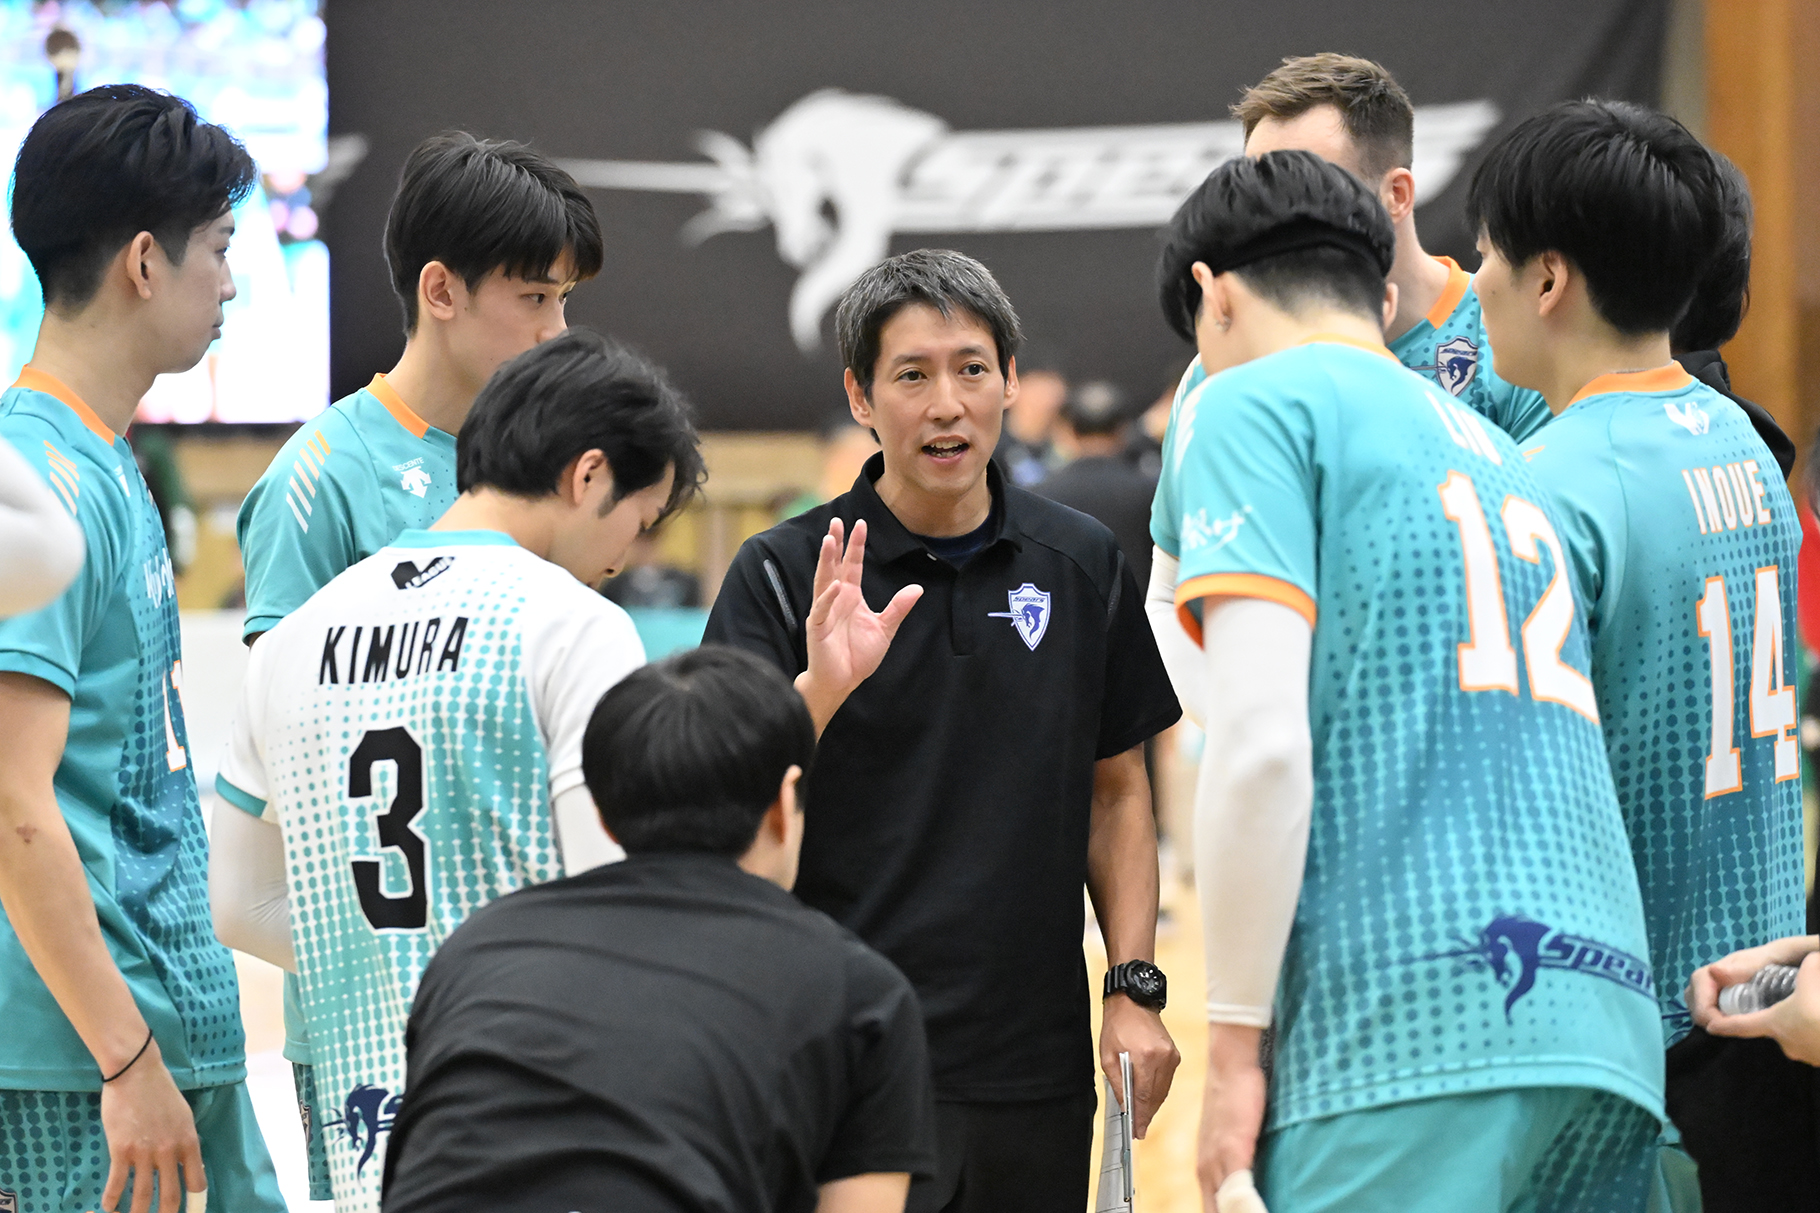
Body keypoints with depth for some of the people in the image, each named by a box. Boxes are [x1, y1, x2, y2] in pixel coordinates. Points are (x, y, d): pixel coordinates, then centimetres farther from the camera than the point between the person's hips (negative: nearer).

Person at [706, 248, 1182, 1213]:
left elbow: (1115, 791, 14)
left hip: (1037, 1065, 3)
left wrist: (1135, 989, 5)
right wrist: (821, 684, -28)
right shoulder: (781, 573, -4)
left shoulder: (1082, 564, 7)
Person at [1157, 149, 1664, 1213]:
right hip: (1608, 1034, 7)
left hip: (1414, 1027, -7)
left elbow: (1262, 743, -9)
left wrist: (1234, 1046, -5)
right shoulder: (1499, 451, 28)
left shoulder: (1248, 405, 5)